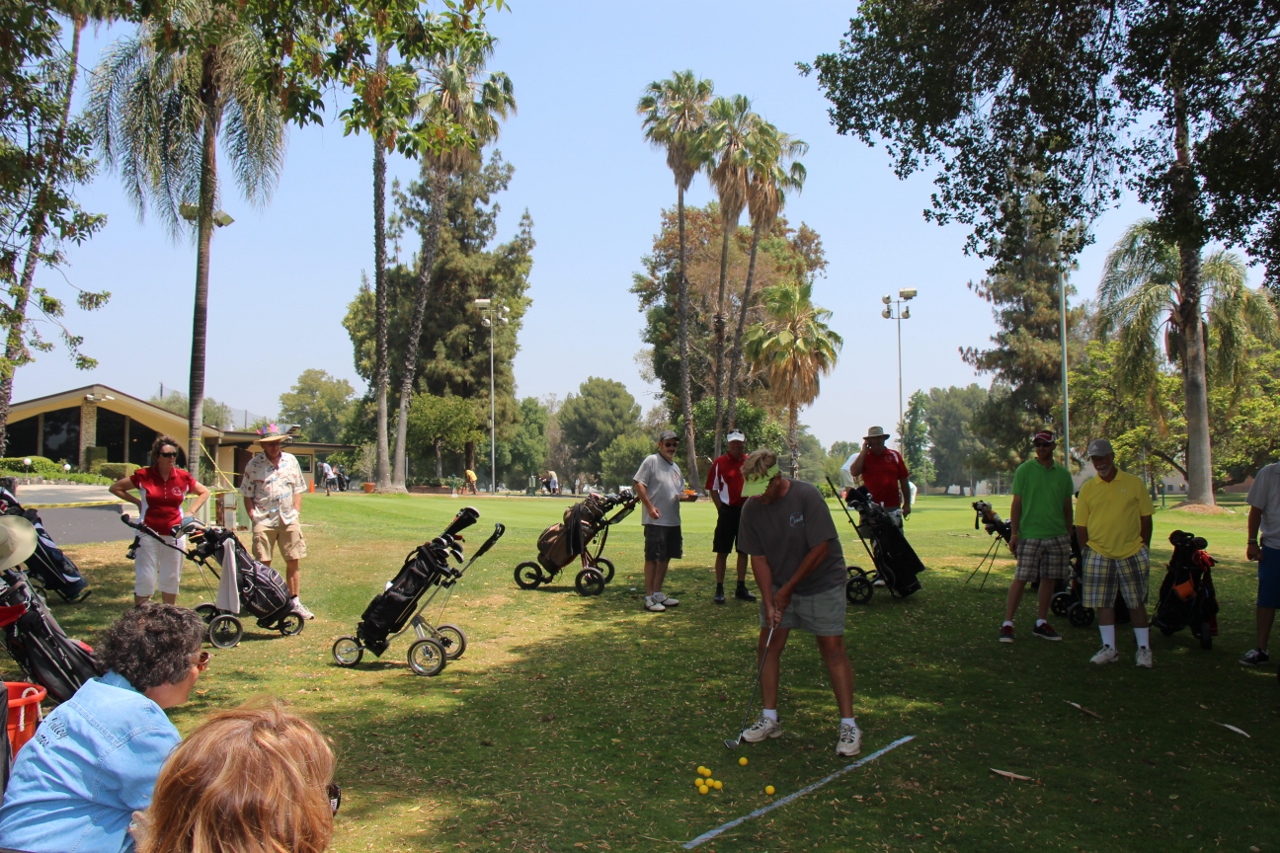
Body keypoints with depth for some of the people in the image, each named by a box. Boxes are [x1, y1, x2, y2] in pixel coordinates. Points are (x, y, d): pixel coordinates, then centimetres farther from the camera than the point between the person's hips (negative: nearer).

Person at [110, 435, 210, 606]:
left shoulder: (183, 477, 0)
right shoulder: (144, 475, -5)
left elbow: (204, 492, 15)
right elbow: (115, 488, 7)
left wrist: (191, 512, 4)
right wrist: (137, 502, 1)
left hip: (175, 535, 2)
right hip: (149, 534, -2)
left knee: (171, 579, 12)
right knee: (145, 579, -1)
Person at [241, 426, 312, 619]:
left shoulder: (291, 460, 7)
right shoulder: (254, 465, -2)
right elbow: (247, 495, -1)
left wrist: (296, 511, 5)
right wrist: (253, 516, -9)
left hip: (289, 520, 3)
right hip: (264, 521, -3)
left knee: (293, 561, 6)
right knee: (263, 564, 2)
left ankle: (294, 601, 15)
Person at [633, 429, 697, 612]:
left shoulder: (675, 467, 18)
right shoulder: (651, 460, -5)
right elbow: (639, 484, -11)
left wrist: (688, 497, 1)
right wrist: (650, 507, -19)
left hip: (673, 520, 8)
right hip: (655, 520, -8)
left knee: (666, 557, 12)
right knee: (652, 557, -4)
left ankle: (658, 593, 23)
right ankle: (649, 597, 2)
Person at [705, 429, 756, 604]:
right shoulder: (719, 463, -4)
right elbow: (713, 489, -1)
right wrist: (721, 509, -7)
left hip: (747, 511, 3)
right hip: (728, 511, -3)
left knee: (743, 551, 11)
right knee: (722, 551, 0)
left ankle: (741, 588, 22)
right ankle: (719, 589, 7)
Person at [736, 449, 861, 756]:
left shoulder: (807, 497, -23)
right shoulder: (751, 509, -9)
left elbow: (820, 549, -20)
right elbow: (758, 558, -4)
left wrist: (788, 589, -14)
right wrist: (768, 601, -12)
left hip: (822, 583, -4)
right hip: (778, 586, 5)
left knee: (832, 649, -5)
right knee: (767, 647, 2)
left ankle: (849, 725, 3)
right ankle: (770, 718, 15)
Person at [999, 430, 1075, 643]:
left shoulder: (1063, 474, 8)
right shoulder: (1024, 470, -1)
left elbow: (1067, 507, 14)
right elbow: (1016, 503, -2)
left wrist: (1069, 534, 13)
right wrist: (1013, 533, -7)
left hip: (1057, 535, 4)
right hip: (1029, 534, -4)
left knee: (1049, 579, 8)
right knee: (1021, 578, -5)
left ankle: (1041, 623, 18)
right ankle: (1007, 623, -2)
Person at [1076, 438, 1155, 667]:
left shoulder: (1134, 483, 0)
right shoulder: (1087, 488, 3)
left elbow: (1145, 518, 3)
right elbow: (1081, 525, 5)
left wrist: (1144, 548, 0)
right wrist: (1085, 550, 0)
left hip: (1131, 554, -1)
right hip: (1099, 555, 1)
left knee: (1137, 603, 7)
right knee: (1103, 603, 4)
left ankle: (1144, 649, 17)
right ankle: (1109, 648, 14)